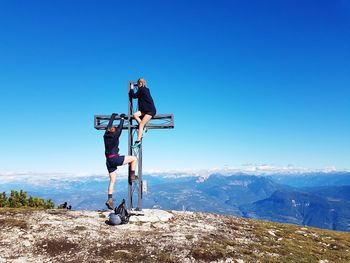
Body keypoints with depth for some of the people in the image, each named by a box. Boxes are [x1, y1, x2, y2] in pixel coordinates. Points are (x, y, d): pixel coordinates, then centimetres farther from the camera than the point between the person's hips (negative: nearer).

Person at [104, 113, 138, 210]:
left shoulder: (106, 135, 10)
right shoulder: (115, 135, -5)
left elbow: (109, 126, 25)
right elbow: (120, 127, 9)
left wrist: (113, 116, 39)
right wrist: (122, 118, 25)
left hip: (108, 161, 7)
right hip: (115, 159, -7)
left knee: (112, 181, 11)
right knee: (134, 158, 6)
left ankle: (109, 199, 6)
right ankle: (132, 176, 7)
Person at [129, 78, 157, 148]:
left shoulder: (141, 89, -10)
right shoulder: (146, 89, 16)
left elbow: (134, 96, -2)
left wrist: (131, 89, 13)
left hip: (150, 110, -9)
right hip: (145, 110, 9)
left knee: (141, 124, -14)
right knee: (135, 115, -6)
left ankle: (138, 140, -17)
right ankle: (143, 128, -6)